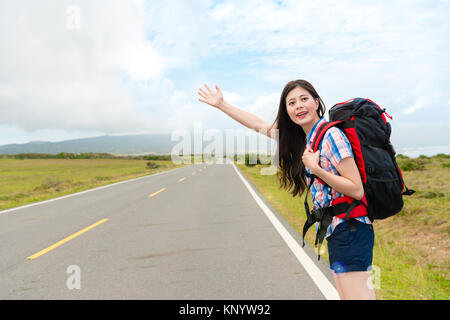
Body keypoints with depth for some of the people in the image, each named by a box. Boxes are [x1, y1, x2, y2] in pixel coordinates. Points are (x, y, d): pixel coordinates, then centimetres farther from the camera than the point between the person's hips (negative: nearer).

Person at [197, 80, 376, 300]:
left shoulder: (332, 135, -13)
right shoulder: (301, 139, 12)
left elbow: (357, 190, -15)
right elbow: (259, 125, 18)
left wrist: (316, 169, -22)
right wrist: (221, 104, 20)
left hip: (350, 230, -9)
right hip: (335, 231, 9)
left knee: (356, 295, -9)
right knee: (345, 295, 13)